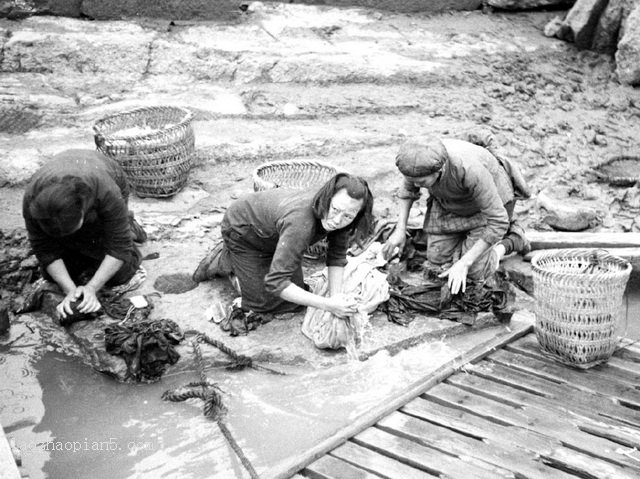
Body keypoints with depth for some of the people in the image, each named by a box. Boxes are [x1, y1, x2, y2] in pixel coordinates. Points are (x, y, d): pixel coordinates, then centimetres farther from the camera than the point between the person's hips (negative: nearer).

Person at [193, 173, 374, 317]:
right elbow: (275, 282, -46)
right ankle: (222, 259, 22)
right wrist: (327, 304, -49)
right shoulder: (300, 223, -46)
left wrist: (336, 296, -24)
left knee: (295, 296, 9)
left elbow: (337, 255, -10)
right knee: (263, 301, -4)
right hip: (242, 230, -6)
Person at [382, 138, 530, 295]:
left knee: (474, 271, -12)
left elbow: (498, 222, -36)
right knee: (438, 262, 0)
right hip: (450, 201, 5)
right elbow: (409, 187, -2)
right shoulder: (418, 159, -29)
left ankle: (512, 238, 16)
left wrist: (464, 263, -36)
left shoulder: (470, 170, -45)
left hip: (490, 198, -5)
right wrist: (400, 229, -5)